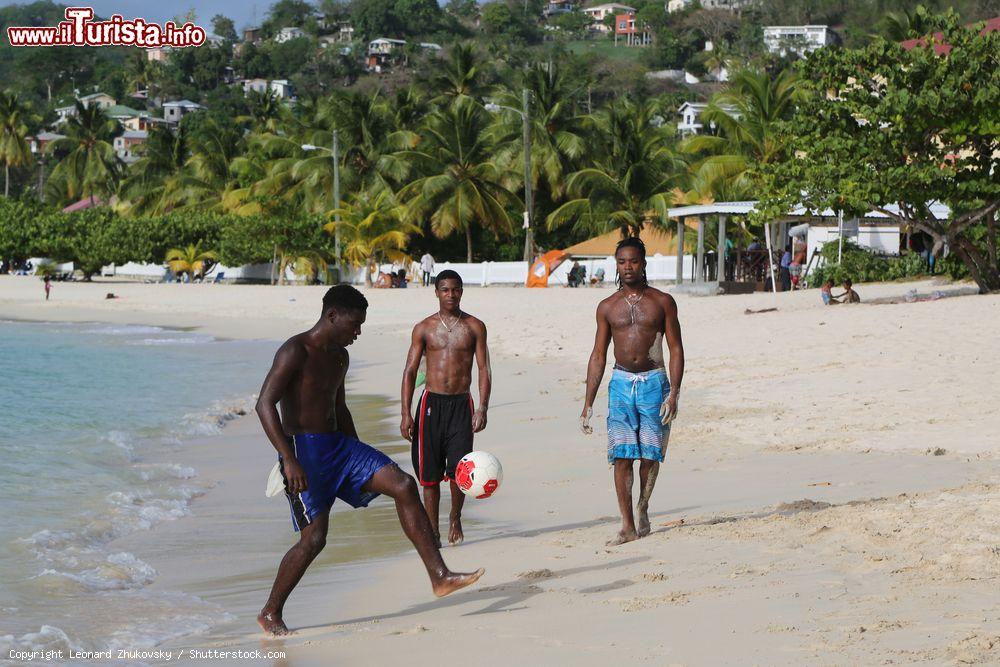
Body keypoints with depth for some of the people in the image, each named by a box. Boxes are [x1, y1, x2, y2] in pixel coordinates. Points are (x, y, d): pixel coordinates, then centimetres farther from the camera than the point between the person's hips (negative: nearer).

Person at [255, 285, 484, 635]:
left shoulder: (339, 356, 14)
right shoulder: (295, 351, -14)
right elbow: (265, 404, -22)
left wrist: (360, 459, 25)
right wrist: (289, 460, -28)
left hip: (338, 444, 8)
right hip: (303, 449, -8)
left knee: (403, 485, -7)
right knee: (315, 537, -12)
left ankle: (439, 576, -8)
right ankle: (270, 613, 6)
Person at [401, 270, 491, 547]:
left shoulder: (474, 327, 5)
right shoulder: (424, 328, 5)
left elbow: (484, 369, 2)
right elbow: (410, 371, 5)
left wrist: (482, 408, -10)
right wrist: (406, 414, -3)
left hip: (461, 404, -1)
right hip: (431, 402, 1)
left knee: (458, 469, -11)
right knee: (430, 473, 2)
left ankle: (455, 518, 15)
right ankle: (432, 531, 13)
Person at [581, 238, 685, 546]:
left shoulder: (662, 302, 4)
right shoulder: (608, 307, 8)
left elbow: (675, 348, 3)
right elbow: (598, 355, 11)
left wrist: (674, 392, -9)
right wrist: (588, 404, 8)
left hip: (654, 383, -1)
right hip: (621, 383, 1)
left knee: (650, 454, 0)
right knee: (622, 454, -9)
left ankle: (642, 507, 25)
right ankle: (627, 526, -8)